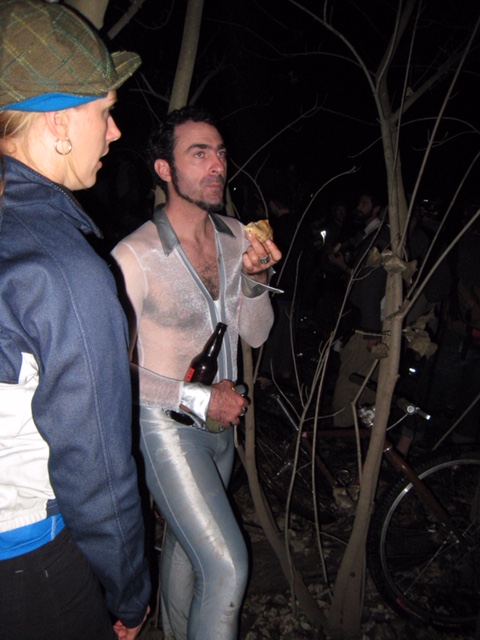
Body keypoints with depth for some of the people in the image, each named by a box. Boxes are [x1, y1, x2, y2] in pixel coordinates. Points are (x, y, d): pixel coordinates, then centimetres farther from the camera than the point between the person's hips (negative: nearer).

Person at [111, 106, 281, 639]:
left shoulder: (235, 236, -1)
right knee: (226, 565, -12)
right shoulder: (135, 256, -20)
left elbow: (255, 334, 2)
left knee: (185, 541, 24)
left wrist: (255, 278, -17)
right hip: (166, 424, -6)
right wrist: (198, 397, -18)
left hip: (220, 420, 6)